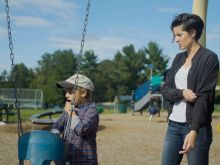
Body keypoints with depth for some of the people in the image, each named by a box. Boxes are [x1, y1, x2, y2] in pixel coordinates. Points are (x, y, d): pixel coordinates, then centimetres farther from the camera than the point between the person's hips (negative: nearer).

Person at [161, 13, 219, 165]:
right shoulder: (179, 58, 13)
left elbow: (204, 97, -15)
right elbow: (165, 89, 11)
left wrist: (194, 131, -23)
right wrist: (182, 92, -11)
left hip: (197, 126, -6)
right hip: (174, 125, 6)